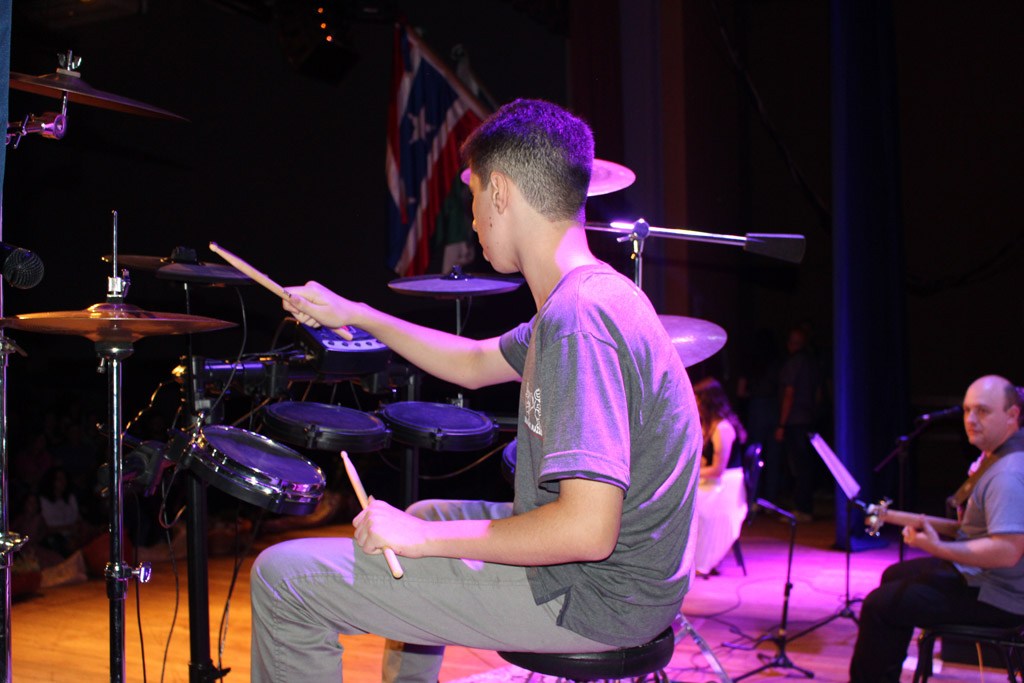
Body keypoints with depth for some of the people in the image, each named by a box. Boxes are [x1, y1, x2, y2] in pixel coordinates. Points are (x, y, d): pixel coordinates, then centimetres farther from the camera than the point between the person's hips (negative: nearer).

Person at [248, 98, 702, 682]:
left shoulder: (579, 316, -26)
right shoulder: (589, 295, 7)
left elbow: (587, 530, -31)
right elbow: (475, 364, 22)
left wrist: (427, 537, -20)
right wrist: (355, 315, 21)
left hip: (596, 593, -10)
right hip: (624, 572, 10)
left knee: (284, 577, -9)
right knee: (422, 518, 34)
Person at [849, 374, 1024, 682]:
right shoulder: (996, 455, 7)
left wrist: (939, 548, -32)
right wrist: (937, 526, 8)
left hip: (996, 597, -11)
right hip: (975, 574, 11)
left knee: (880, 605, -11)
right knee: (895, 577, 25)